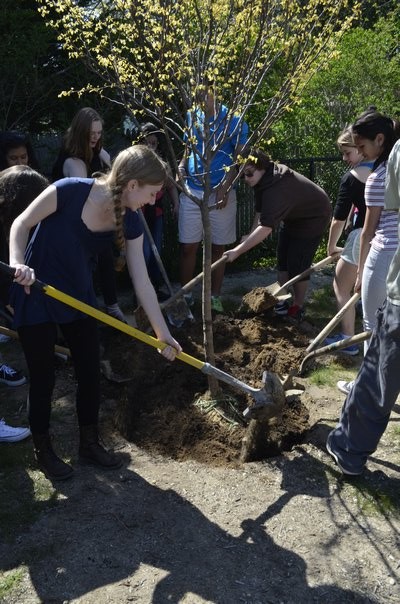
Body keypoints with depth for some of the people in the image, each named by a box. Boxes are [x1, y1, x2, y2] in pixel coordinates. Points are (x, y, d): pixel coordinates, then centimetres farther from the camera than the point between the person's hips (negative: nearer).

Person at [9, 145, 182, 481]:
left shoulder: (130, 223, -10)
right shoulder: (71, 191, -26)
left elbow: (142, 282, -9)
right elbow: (22, 224, -15)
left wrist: (163, 333, -10)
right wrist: (17, 262, -33)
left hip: (79, 296, 5)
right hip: (35, 295, -5)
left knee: (91, 372, 8)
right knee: (43, 377, 4)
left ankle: (90, 444, 29)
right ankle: (43, 450, 26)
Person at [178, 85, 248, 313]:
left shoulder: (233, 119, -3)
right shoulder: (192, 117, 9)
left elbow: (240, 157, -6)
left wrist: (225, 186, -18)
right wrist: (181, 165, -3)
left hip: (221, 193, -3)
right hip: (191, 191, 3)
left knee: (218, 247, 6)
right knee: (188, 246, 3)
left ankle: (215, 297, 18)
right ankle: (186, 294, 16)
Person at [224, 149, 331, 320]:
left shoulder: (277, 187, -40)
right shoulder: (264, 178, -11)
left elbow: (266, 227, -48)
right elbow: (260, 210, -4)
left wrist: (237, 251, -50)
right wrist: (251, 234, -17)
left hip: (312, 218, -9)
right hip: (292, 216, 9)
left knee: (297, 264, -8)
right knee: (282, 258, 11)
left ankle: (297, 308, 9)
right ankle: (282, 301, 23)